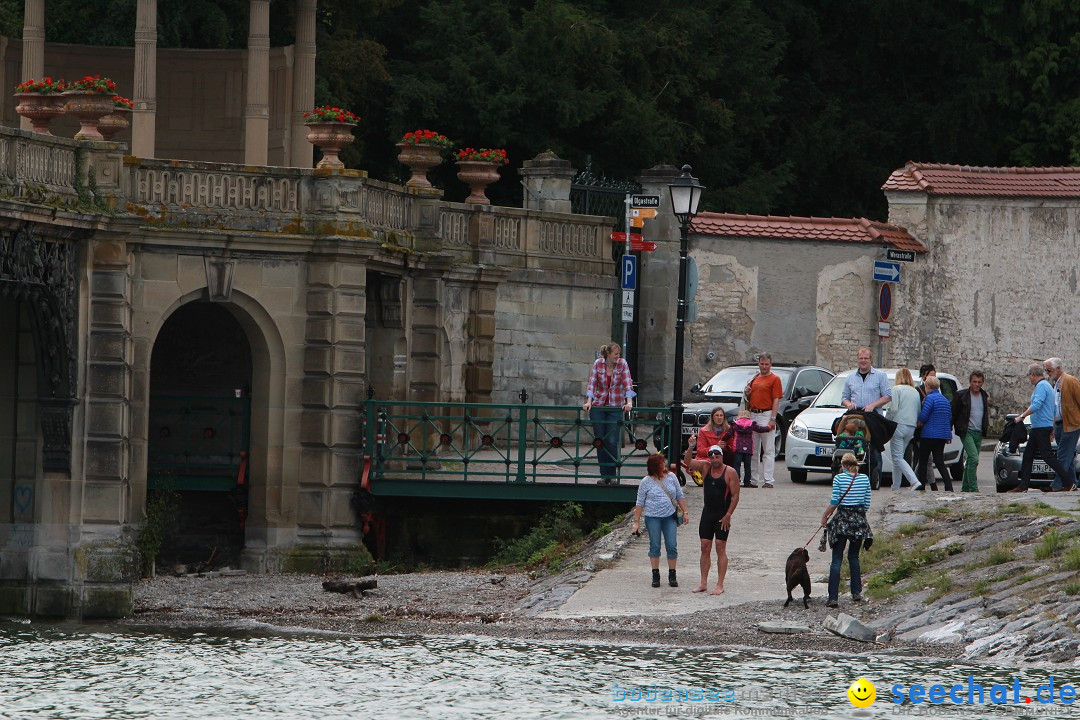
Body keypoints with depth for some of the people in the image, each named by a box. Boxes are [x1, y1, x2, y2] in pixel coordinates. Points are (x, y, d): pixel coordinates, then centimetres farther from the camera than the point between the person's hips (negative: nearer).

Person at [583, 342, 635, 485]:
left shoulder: (622, 364, -4)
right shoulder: (598, 364, -3)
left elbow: (627, 384, -10)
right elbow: (592, 383, -7)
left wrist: (628, 403, -23)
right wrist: (589, 402, -20)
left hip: (616, 407, -1)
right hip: (598, 407, 1)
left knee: (612, 441, -9)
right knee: (600, 441, 2)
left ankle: (611, 475, 2)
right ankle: (604, 475, 9)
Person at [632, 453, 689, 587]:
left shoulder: (671, 477, 6)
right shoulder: (646, 482, -2)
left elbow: (680, 496, 13)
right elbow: (640, 503, 1)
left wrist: (685, 512, 8)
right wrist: (636, 522, -2)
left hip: (670, 516, 2)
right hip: (653, 518, -2)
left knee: (672, 546, -2)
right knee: (655, 546, 2)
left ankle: (672, 575, 7)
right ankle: (655, 575, 10)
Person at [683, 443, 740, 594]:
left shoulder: (730, 472, -8)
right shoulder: (705, 467, 5)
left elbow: (735, 495, -9)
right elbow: (688, 462, -6)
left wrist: (728, 515, -14)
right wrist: (690, 448, -23)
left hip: (722, 516, -5)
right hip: (707, 514, 5)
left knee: (720, 549, -4)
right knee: (705, 548, 5)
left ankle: (720, 585, -3)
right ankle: (703, 583, 10)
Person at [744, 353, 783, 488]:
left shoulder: (774, 379, -2)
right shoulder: (754, 379, 18)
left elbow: (776, 400, -9)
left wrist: (773, 419, -16)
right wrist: (747, 393, 2)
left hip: (766, 415, -7)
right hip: (753, 415, 7)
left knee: (769, 450, -7)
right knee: (753, 449, 11)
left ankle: (768, 480, -10)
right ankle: (753, 477, 18)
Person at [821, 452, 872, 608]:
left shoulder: (839, 478, -7)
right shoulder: (865, 479, 2)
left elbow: (834, 502, -8)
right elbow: (867, 503, 4)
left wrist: (824, 517, 5)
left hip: (842, 519, -3)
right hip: (859, 519, 3)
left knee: (837, 560, -1)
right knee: (854, 557, 20)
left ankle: (833, 598, -7)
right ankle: (857, 593, 19)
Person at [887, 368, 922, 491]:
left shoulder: (897, 389, -4)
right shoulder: (915, 392, 15)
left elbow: (893, 409, -12)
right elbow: (919, 412, 13)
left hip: (898, 425, -7)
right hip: (911, 428, 7)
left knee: (897, 458, -7)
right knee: (898, 457, 16)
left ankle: (915, 482, -22)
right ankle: (896, 486, 17)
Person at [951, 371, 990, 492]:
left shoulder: (985, 396, 12)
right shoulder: (961, 395, -4)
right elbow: (953, 414, -1)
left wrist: (987, 425, 12)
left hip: (979, 433, 6)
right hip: (967, 432, -6)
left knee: (971, 461, 11)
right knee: (974, 459, -18)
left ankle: (965, 488, 19)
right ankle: (973, 489, -19)